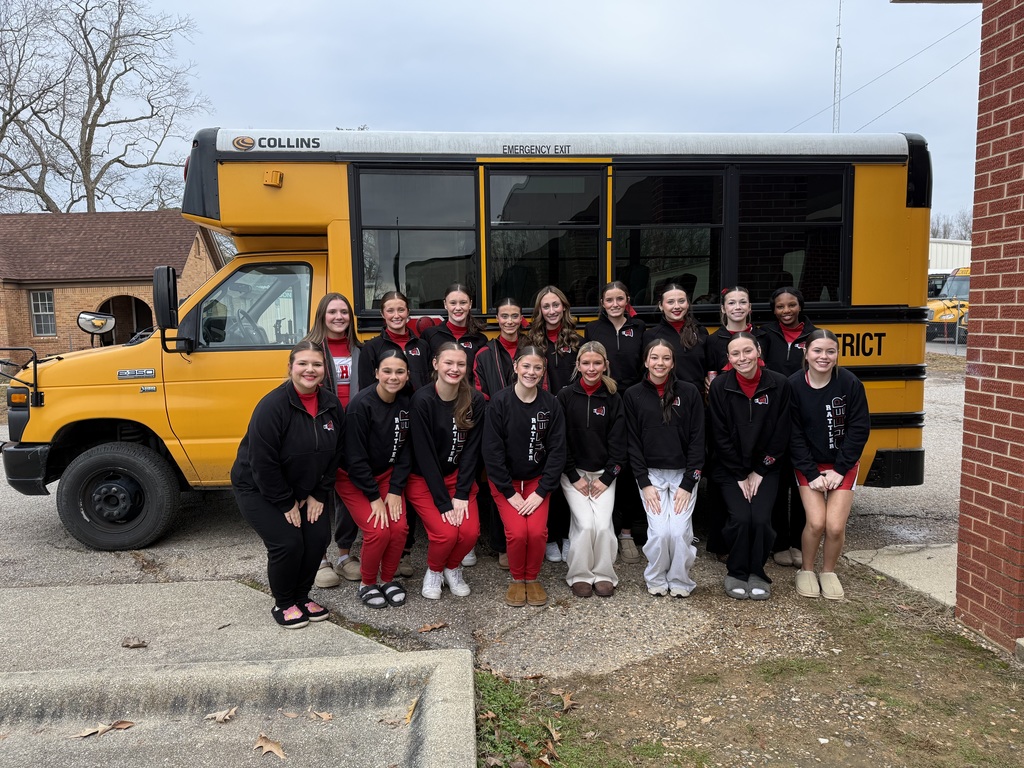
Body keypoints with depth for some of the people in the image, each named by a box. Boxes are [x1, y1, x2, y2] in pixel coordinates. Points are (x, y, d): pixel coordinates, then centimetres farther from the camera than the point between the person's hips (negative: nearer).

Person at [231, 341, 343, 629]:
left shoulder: (331, 404, -6)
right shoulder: (272, 406, -26)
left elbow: (334, 454, 2)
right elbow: (263, 463, -25)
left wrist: (318, 495, -2)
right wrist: (286, 504, -19)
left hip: (304, 489, 6)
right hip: (257, 488, -6)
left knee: (319, 536, -6)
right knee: (288, 542, -16)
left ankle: (302, 596, 19)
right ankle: (283, 604, 10)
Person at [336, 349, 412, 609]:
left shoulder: (406, 403, -8)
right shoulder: (361, 404, -24)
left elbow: (405, 451, -2)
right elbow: (356, 458, -21)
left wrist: (395, 490, -10)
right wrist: (374, 497, -18)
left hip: (387, 474, 5)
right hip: (353, 478, -4)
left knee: (399, 527, -13)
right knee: (378, 531, -18)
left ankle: (388, 579, 11)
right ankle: (367, 584, 7)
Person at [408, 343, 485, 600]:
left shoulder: (475, 400, -8)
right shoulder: (422, 399, -18)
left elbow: (471, 449, -6)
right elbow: (424, 454, -18)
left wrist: (461, 495, -14)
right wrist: (443, 503, -20)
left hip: (459, 476, 3)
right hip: (424, 480, -3)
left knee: (470, 531, -17)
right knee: (446, 533, -21)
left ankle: (453, 568, 15)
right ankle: (433, 570, 12)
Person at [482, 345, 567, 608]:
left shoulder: (551, 404, -6)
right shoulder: (499, 402, -12)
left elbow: (557, 451, -5)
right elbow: (492, 451, -12)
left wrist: (541, 492, -12)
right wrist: (510, 493, -14)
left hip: (538, 479, 2)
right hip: (504, 480, -1)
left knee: (537, 531, -20)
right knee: (517, 532, -20)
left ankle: (533, 578, 9)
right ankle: (517, 579, 9)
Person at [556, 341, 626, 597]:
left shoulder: (612, 399, 3)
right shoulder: (565, 396, -2)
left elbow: (617, 442, 1)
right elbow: (560, 440, -5)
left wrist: (607, 477, -7)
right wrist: (574, 477, -9)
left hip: (603, 473, 1)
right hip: (573, 473, -1)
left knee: (603, 524, -15)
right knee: (585, 523, -16)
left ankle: (603, 574, 6)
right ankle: (580, 575, 4)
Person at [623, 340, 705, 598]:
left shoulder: (689, 392, 0)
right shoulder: (633, 395, 1)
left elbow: (697, 440, -1)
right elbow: (632, 442, 0)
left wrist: (688, 483, -8)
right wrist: (644, 483, -8)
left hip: (683, 473, 0)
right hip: (651, 474, 0)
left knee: (680, 531, -15)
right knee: (660, 531, -15)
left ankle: (680, 581, 11)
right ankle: (656, 579, 11)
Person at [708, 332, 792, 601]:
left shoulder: (779, 384, -7)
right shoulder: (720, 386, -8)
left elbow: (781, 435, -3)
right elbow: (721, 437, -6)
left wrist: (759, 472, -5)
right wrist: (740, 476, -8)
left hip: (765, 467, 1)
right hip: (730, 469, 0)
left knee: (761, 518, -17)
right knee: (740, 517, -18)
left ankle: (757, 573, 8)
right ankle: (737, 572, 6)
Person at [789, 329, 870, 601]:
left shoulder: (850, 383, -12)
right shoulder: (794, 385, -12)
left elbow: (859, 429, -8)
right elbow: (794, 435, -8)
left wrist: (840, 470, -10)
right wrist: (811, 474, -12)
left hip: (843, 465, 0)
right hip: (808, 465, 0)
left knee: (835, 526, -10)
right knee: (816, 522, -14)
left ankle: (829, 572, 18)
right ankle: (806, 571, 13)